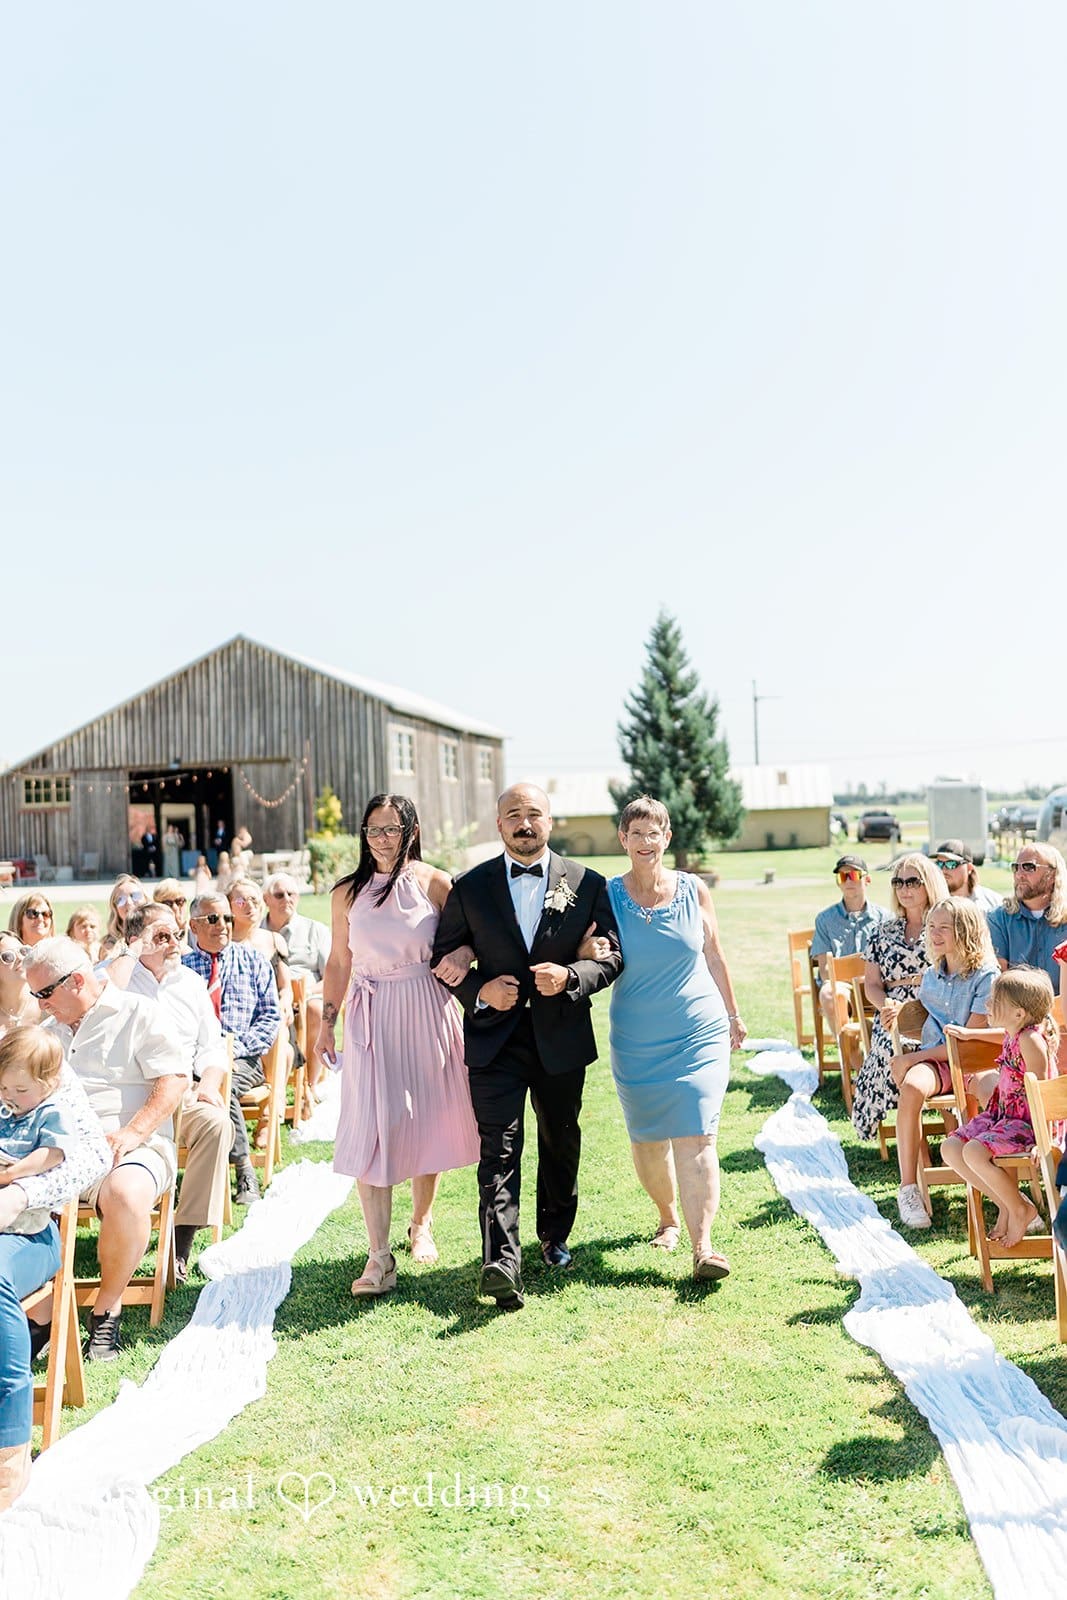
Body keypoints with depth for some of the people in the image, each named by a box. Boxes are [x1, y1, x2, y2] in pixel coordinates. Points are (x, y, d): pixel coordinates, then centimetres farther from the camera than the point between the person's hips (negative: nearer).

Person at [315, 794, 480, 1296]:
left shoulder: (436, 883, -2)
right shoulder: (347, 893, 5)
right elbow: (339, 962, 12)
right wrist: (326, 1022, 10)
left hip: (426, 1012, 0)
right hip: (370, 1016, 1)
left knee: (426, 1123, 10)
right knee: (371, 1131, -6)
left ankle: (421, 1225, 32)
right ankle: (379, 1255, 0)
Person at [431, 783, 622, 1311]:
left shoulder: (587, 884, 1)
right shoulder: (470, 888, 1)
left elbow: (613, 954, 1)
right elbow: (444, 957, 6)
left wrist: (570, 976, -18)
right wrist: (480, 991, -12)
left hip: (562, 1037, 2)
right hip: (495, 1036, -1)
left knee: (561, 1144, 16)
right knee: (499, 1149, -10)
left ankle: (554, 1236, 37)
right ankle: (501, 1264, -12)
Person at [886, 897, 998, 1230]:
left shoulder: (985, 977, -6)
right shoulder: (932, 975, 15)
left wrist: (914, 1057, -13)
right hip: (931, 1059, 4)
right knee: (911, 1087, -32)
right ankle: (908, 1189, -27)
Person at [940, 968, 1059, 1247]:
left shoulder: (1031, 1040, -22)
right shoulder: (1013, 1034, 4)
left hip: (1028, 1122, -10)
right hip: (1003, 1113, 10)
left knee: (974, 1152, -28)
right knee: (950, 1148, -1)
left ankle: (1021, 1210, -3)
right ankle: (1006, 1202, 9)